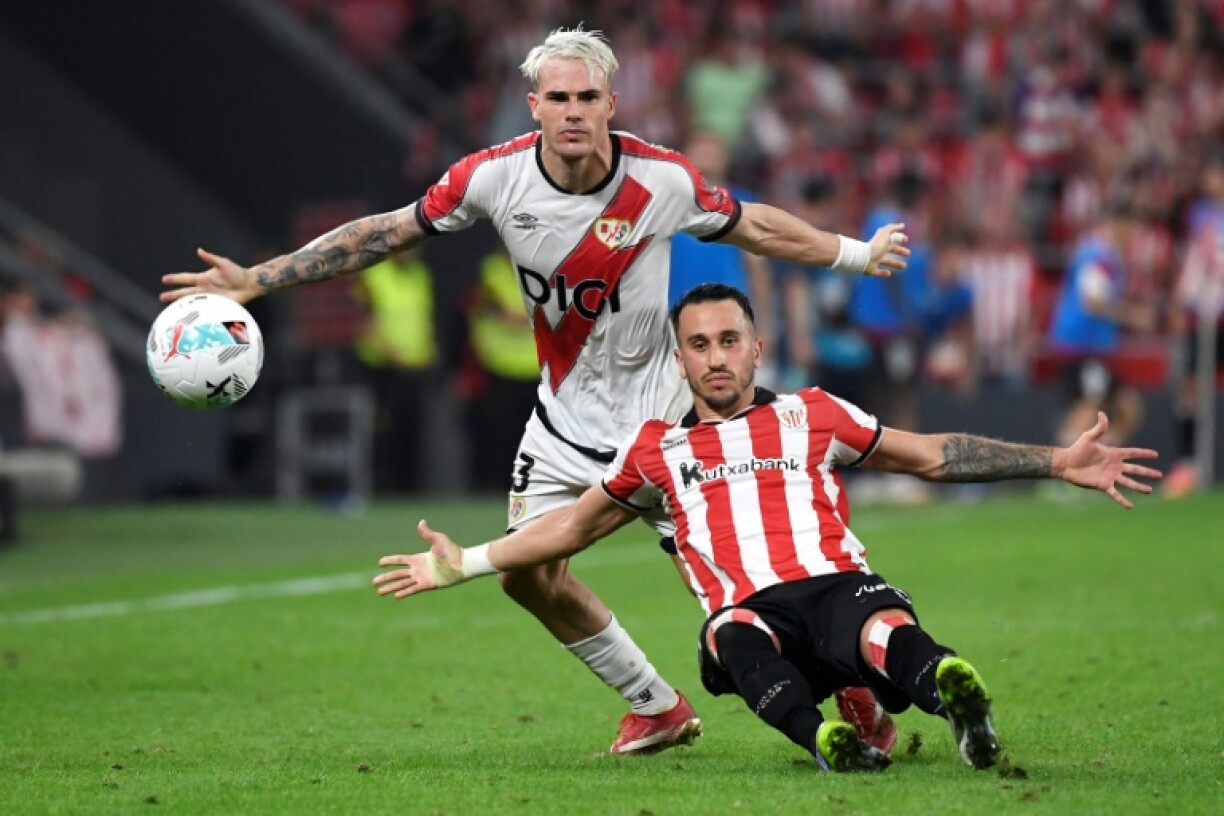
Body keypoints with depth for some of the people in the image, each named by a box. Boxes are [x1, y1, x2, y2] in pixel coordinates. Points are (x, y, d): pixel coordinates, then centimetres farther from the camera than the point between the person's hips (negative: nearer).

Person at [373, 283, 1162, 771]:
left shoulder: (813, 416, 23)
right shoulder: (657, 450, 25)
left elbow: (934, 456, 23)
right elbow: (570, 529, 36)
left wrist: (1059, 462, 17)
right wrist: (463, 564, 32)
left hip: (839, 585, 0)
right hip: (755, 618, 0)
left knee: (888, 633, -38)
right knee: (732, 634, -39)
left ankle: (948, 686, -71)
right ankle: (821, 733, -64)